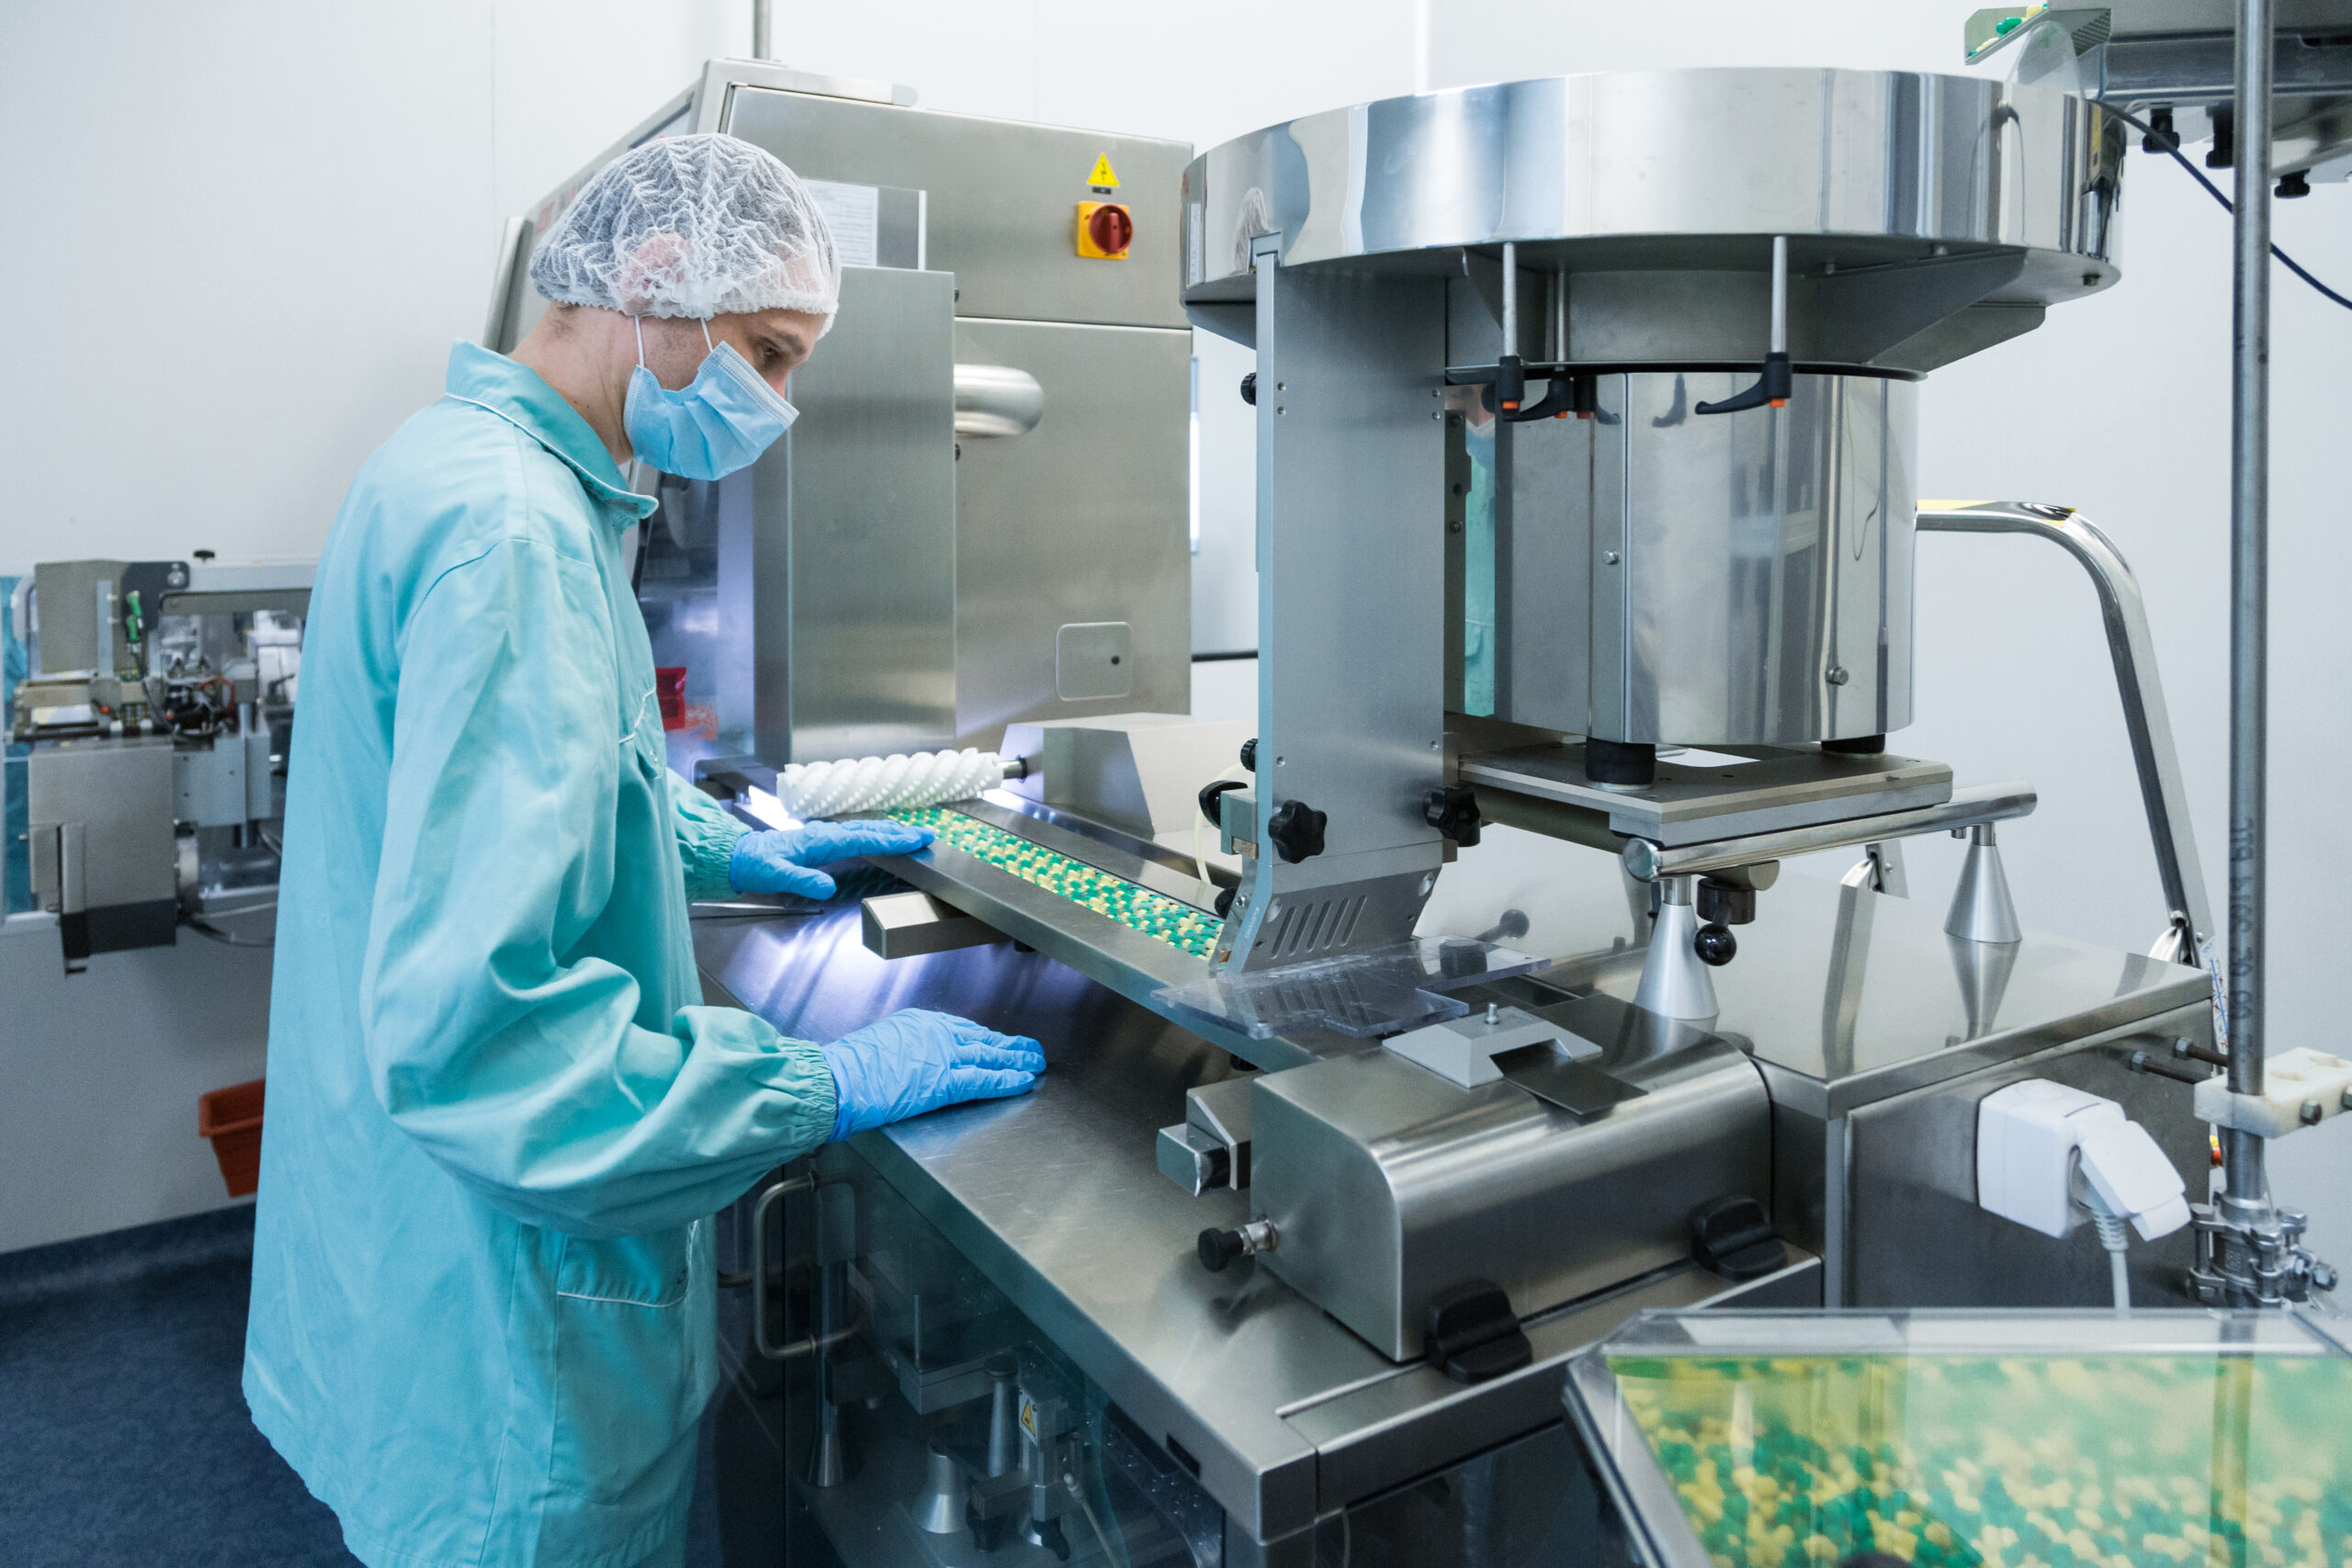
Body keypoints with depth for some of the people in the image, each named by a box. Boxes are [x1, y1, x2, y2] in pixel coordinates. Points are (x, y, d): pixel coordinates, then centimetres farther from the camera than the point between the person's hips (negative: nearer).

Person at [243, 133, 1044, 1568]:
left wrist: (733, 849, 19)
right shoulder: (508, 530, -27)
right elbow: (472, 1031, -33)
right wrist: (828, 1087, -25)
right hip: (502, 1329, -10)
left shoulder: (470, 470, 8)